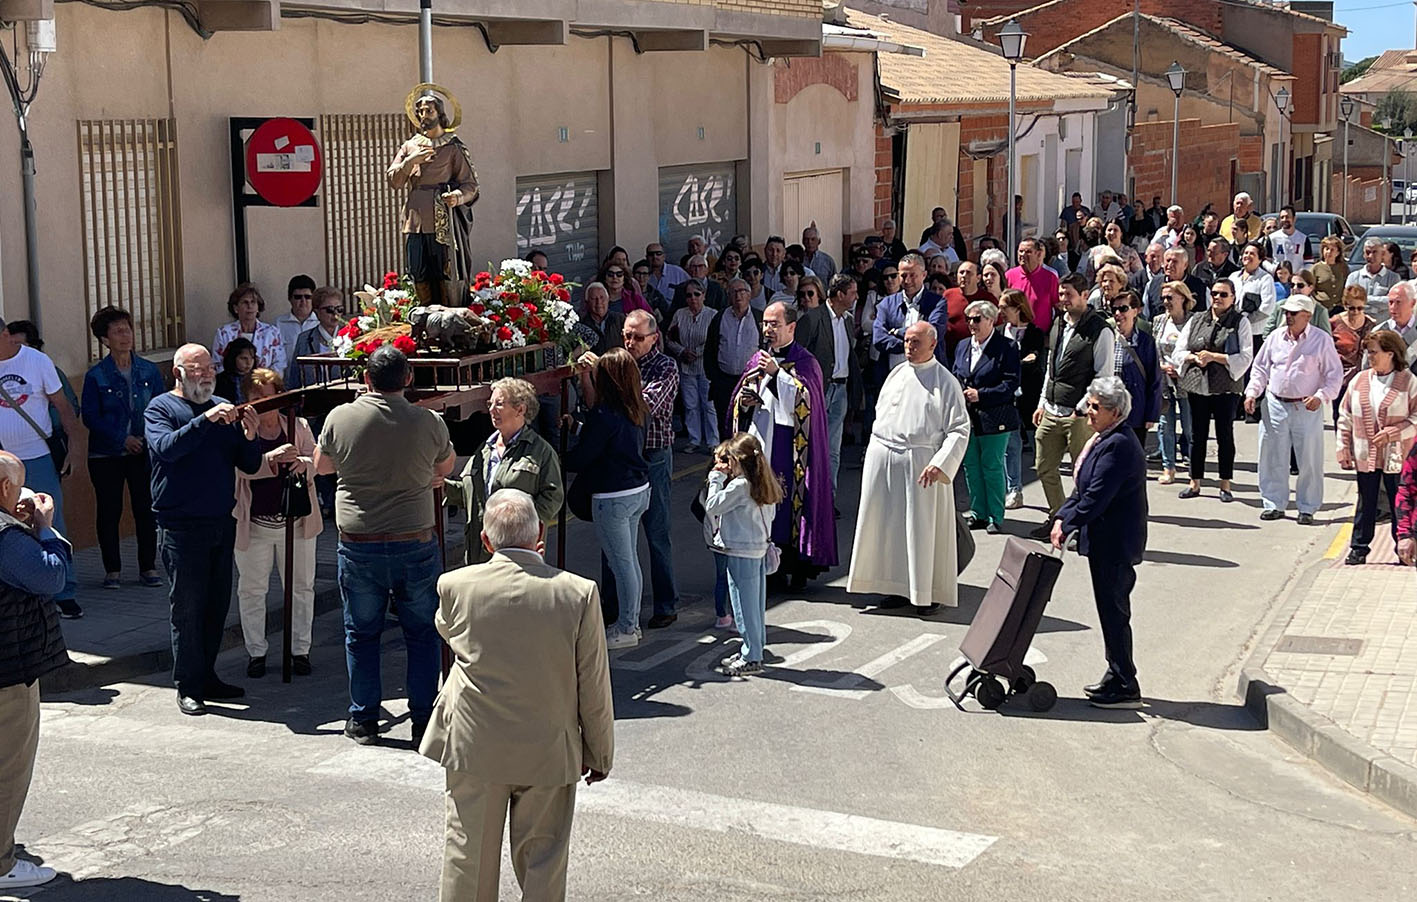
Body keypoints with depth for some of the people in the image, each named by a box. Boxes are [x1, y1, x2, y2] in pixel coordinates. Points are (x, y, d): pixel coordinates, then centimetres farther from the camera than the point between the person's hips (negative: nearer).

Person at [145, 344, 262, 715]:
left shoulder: (223, 408, 11)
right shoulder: (161, 408, -2)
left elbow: (249, 466, 9)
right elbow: (164, 448, -23)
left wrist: (250, 436, -11)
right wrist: (205, 420, -29)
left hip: (222, 522, 5)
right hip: (181, 527, -5)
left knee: (217, 604, 10)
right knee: (187, 607, -2)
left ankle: (207, 675, 22)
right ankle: (188, 686, 5)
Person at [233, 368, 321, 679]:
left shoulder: (299, 426, 5)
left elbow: (317, 463, 0)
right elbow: (240, 466, -18)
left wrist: (302, 463, -23)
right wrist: (273, 458, -34)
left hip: (296, 522, 2)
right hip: (254, 523, -2)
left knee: (301, 588, 9)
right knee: (251, 590, 8)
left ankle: (300, 650, 22)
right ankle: (256, 652, 21)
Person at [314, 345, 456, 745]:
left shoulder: (340, 418, -7)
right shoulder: (429, 423, -7)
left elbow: (321, 465, 10)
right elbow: (446, 467, 12)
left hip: (358, 546, 0)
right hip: (416, 544, 0)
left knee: (362, 634, 13)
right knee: (422, 634, 11)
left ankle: (364, 720, 18)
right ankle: (423, 720, 14)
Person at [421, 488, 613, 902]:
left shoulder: (454, 585, -12)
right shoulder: (579, 593, -15)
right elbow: (594, 686, -7)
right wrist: (600, 752, 7)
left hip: (473, 750, 1)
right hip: (550, 754, 0)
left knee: (468, 858, 15)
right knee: (543, 866, 12)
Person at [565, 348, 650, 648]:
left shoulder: (604, 417, -22)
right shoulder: (638, 409, 1)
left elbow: (579, 459, -14)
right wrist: (587, 375, 25)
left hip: (613, 498, -9)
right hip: (639, 490, 9)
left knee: (621, 564, 2)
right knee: (631, 560, 18)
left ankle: (626, 629, 12)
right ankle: (631, 621, 30)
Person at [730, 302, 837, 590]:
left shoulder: (806, 363, -2)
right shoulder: (758, 360, 14)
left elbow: (805, 399, -17)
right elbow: (738, 404, 19)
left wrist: (777, 372, -20)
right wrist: (744, 401, -4)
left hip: (791, 446, -5)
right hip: (759, 442, 5)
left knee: (792, 500, -3)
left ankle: (797, 566, 5)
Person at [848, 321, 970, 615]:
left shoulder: (946, 382, -5)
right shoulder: (896, 374, 11)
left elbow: (959, 429, -8)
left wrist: (939, 464, -19)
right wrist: (876, 454, 12)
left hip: (921, 464, -5)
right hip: (883, 459, 5)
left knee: (923, 527, -1)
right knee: (889, 524, 9)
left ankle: (929, 593, 9)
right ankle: (899, 587, 20)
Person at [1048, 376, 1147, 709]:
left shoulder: (1118, 445, -22)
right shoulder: (1103, 439, 11)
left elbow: (1096, 497, -24)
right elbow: (1082, 489, 15)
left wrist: (1066, 526, -15)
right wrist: (1062, 517, 3)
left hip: (1115, 545, -10)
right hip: (1105, 542, 10)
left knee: (1114, 612, -3)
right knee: (1111, 611, 17)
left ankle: (1125, 688, 5)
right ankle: (1116, 678, 27)